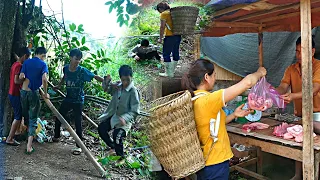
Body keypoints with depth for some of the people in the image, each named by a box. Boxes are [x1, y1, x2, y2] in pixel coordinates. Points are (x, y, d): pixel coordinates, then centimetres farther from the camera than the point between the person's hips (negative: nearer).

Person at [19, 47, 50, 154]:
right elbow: (44, 79, -20)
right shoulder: (43, 64, -5)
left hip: (23, 91, 3)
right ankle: (29, 146, -4)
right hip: (34, 93, -3)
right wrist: (45, 93, -10)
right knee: (33, 119, 1)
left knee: (25, 114, 24)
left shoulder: (26, 62, 4)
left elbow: (21, 77, -6)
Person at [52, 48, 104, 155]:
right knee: (58, 118, 16)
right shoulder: (66, 68, -4)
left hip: (78, 101, -5)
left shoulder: (82, 71, -19)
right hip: (68, 99, 5)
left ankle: (79, 146, 10)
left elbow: (95, 77, -24)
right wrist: (59, 86, 20)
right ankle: (56, 136, 41)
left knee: (78, 123, -2)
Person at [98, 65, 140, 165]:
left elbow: (135, 111, -22)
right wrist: (107, 82, -7)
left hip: (125, 119, -7)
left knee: (117, 135, -24)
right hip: (114, 115, 8)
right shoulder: (117, 86, -3)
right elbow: (106, 89, 16)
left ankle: (121, 158, 0)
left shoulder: (133, 91, -21)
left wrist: (125, 118, -37)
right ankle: (113, 147, 30)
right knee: (101, 128, 9)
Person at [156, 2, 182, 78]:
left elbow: (162, 27, -11)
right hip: (178, 36, 8)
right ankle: (172, 70, 28)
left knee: (166, 54, -1)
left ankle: (169, 73, 0)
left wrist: (160, 38, -7)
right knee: (175, 53, 15)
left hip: (170, 37, -8)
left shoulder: (164, 14, -6)